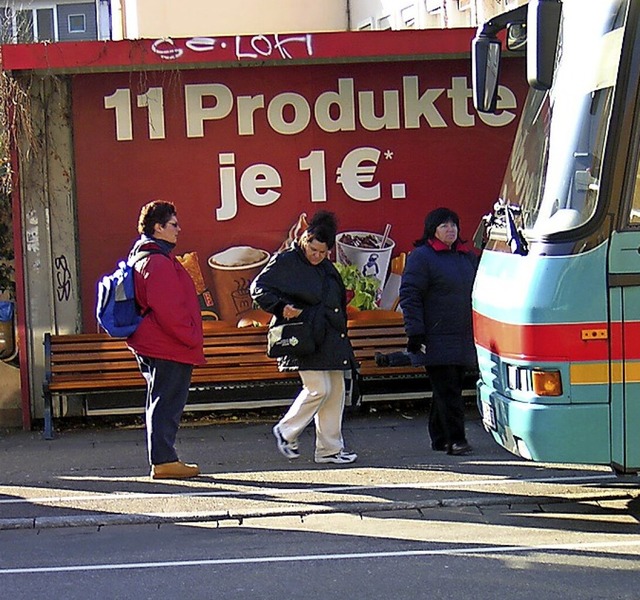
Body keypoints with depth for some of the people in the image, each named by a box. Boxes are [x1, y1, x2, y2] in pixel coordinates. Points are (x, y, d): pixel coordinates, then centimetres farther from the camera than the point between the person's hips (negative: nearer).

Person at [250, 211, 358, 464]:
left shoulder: (326, 267, 16)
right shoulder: (285, 262, -7)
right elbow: (258, 288, -9)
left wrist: (340, 334, 17)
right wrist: (282, 307, -21)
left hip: (330, 338, 8)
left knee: (335, 391, 5)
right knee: (319, 388, -13)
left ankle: (329, 448, 12)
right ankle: (286, 431, 7)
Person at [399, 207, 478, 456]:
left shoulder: (467, 257, 16)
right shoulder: (420, 257, -5)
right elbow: (409, 295, -9)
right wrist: (414, 333, -15)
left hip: (463, 339, 7)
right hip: (437, 339, -7)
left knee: (451, 388, 10)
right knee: (446, 390, -9)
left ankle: (439, 438, 19)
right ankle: (455, 440, -9)